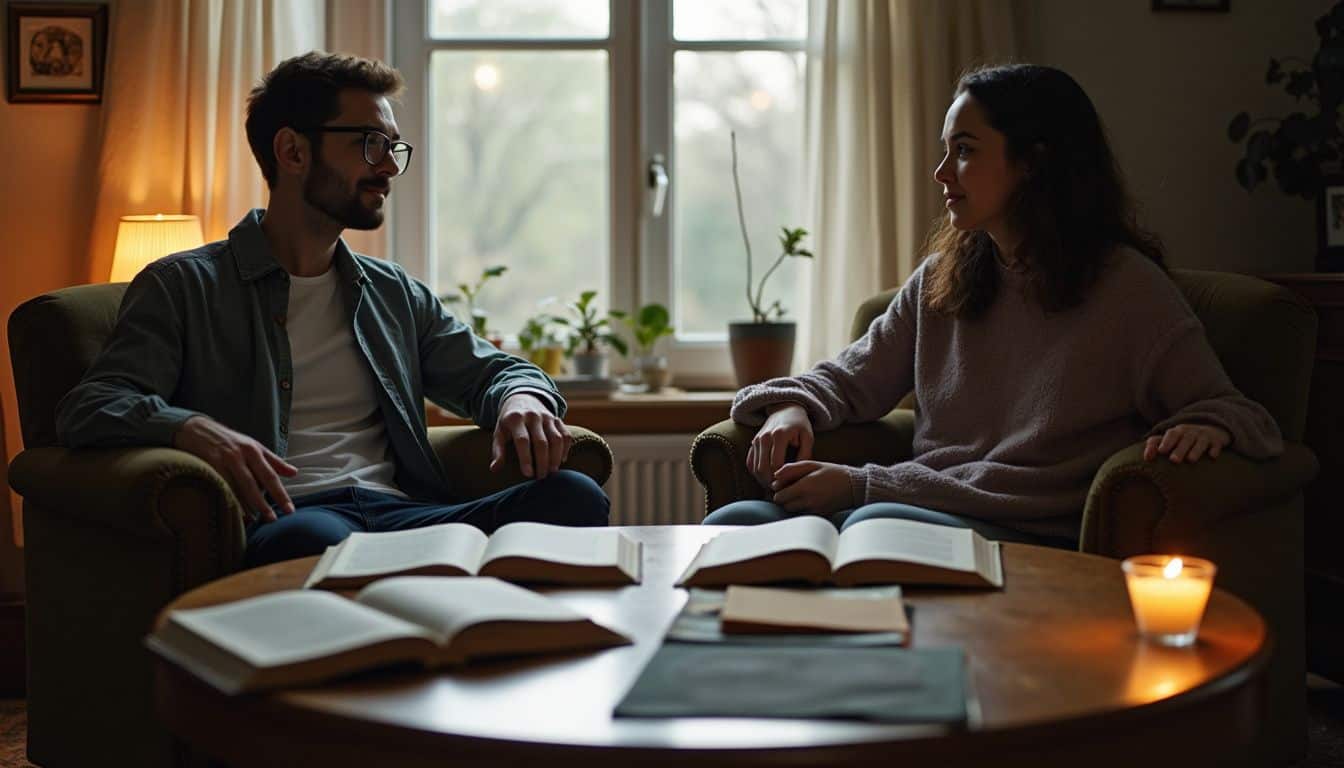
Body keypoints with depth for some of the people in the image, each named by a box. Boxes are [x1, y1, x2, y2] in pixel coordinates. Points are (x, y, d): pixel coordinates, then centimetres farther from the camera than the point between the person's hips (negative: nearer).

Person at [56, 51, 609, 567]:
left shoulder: (396, 295, 28)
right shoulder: (182, 288, 11)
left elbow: (492, 370, 33)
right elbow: (87, 408, 0)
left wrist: (523, 397, 4)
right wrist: (190, 428, -25)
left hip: (406, 515, 5)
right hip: (284, 522, -4)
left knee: (574, 494, -27)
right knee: (319, 540, -43)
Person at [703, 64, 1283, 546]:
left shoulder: (1125, 286, -1)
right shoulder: (941, 278, 16)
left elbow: (1235, 413, 2)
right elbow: (851, 378, 20)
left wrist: (1204, 426, -23)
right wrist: (793, 409, -3)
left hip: (1039, 546, -5)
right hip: (927, 516, 5)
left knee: (876, 526, -36)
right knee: (736, 522, -22)